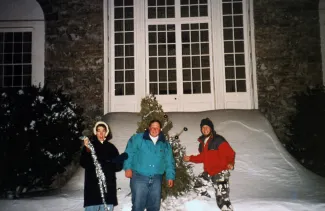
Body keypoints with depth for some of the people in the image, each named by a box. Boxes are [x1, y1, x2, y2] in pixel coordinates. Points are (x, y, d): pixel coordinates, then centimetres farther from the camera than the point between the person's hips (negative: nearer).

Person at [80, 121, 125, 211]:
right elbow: (83, 164, -8)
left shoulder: (111, 147, 13)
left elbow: (118, 166, 11)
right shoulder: (90, 145, 4)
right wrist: (87, 150, -24)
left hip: (108, 185, 3)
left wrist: (120, 159, -10)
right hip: (92, 185, -3)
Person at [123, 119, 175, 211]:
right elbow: (129, 153, -4)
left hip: (156, 179, 4)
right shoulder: (137, 138, 1)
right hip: (139, 177, -3)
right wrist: (128, 167, -13)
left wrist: (170, 176, 6)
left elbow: (169, 162, 12)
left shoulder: (165, 144, 12)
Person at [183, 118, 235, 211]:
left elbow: (230, 153, -12)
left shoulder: (218, 140, -9)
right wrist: (190, 158, 22)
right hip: (208, 173, 8)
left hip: (220, 173, -8)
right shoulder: (202, 142, 13)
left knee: (222, 198, -14)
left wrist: (230, 163, -30)